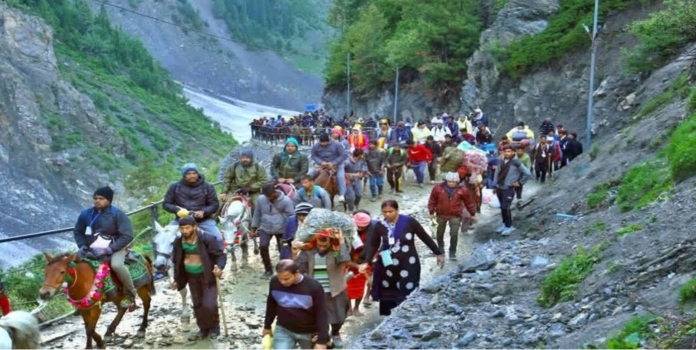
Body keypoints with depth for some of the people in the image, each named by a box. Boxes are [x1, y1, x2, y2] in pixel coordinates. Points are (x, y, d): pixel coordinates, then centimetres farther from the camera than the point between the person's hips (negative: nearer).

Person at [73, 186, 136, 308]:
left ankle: (130, 294, -10)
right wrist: (82, 246, -5)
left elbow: (127, 236, -17)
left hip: (114, 248, -6)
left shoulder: (117, 214, -14)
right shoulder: (86, 214, -1)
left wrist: (109, 249, -24)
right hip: (92, 249, 6)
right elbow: (78, 231, 14)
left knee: (116, 265, -35)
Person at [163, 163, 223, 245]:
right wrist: (177, 210, -16)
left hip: (204, 220, -1)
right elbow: (166, 204, 5)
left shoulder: (207, 186, 0)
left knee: (218, 238, -20)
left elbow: (215, 205, 2)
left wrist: (203, 212, -18)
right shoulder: (175, 186, 2)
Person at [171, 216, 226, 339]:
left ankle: (214, 326, 15)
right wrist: (176, 279, 10)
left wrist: (219, 267, -36)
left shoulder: (207, 239, -21)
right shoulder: (179, 241, -5)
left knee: (209, 304, -12)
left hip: (208, 276, -5)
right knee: (197, 304, 12)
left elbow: (221, 255, -17)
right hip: (192, 277, 5)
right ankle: (203, 328, 31)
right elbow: (176, 261, 9)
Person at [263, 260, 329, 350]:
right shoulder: (274, 282, -13)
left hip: (309, 333, -2)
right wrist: (267, 326, 15)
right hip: (283, 330, 2)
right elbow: (271, 305, 5)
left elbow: (321, 315, -18)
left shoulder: (314, 287, -24)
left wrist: (322, 340, -20)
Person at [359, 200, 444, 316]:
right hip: (388, 267, 3)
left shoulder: (409, 222, -11)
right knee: (386, 296, 6)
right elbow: (373, 245, 8)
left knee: (408, 296, -6)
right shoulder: (380, 226, -3)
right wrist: (366, 262, -4)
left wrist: (438, 253, 3)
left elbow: (425, 238, -2)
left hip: (408, 266, -2)